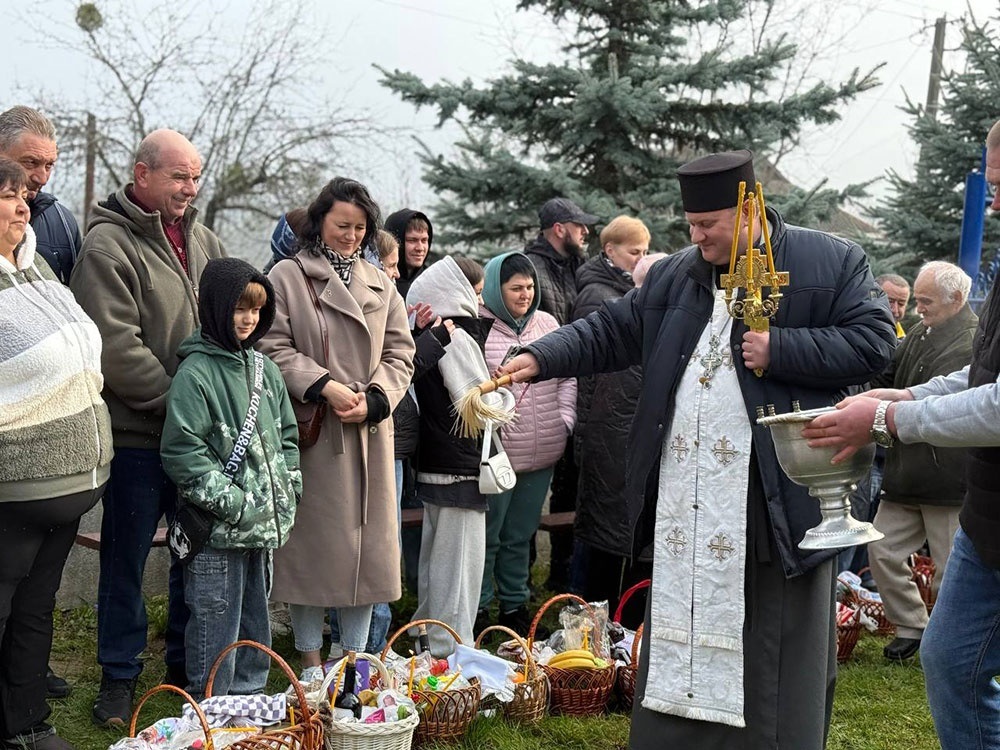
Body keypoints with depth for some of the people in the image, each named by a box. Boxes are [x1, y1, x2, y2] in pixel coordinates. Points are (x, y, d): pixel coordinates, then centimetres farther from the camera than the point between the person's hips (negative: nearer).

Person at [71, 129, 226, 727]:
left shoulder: (202, 238, 10)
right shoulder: (108, 245, -11)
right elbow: (117, 348, -19)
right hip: (138, 432, -6)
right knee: (127, 559, 6)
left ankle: (187, 661, 31)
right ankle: (121, 675, 20)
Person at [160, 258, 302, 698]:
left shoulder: (263, 368, 11)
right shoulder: (196, 373, -12)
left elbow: (286, 435, 19)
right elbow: (182, 451, -17)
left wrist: (287, 490, 7)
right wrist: (233, 502, -18)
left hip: (264, 526, 7)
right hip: (216, 533, -7)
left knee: (254, 624, 18)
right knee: (216, 628, 1)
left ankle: (250, 699, 31)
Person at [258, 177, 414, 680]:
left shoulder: (380, 284, 14)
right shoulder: (287, 277, -1)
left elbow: (400, 353, 12)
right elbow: (274, 348, -7)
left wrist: (373, 398, -5)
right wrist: (324, 386, -17)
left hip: (369, 433, 4)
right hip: (310, 432, -4)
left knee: (368, 543, 7)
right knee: (312, 542, 1)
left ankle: (353, 655, 20)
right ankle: (310, 661, 16)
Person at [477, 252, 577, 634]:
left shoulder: (547, 324, 11)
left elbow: (567, 376, 15)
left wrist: (564, 420, 5)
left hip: (541, 454, 5)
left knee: (520, 534, 16)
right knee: (487, 535, 4)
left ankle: (514, 603, 28)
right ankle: (478, 608, 17)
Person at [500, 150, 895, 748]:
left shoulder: (833, 264, -1)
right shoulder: (674, 276, 13)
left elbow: (874, 342, -7)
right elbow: (612, 332, 14)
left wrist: (780, 351, -16)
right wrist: (541, 358, -1)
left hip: (780, 500, -4)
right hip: (686, 505, 5)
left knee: (776, 650, 3)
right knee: (681, 633, 11)